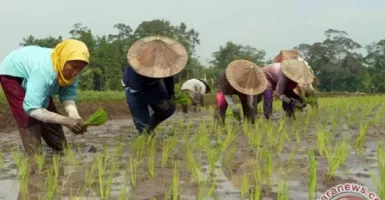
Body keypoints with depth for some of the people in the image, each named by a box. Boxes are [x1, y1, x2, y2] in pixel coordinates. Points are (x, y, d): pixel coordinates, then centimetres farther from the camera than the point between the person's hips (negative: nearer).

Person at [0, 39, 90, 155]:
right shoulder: (44, 70, -44)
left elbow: (68, 95, -21)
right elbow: (32, 109, -45)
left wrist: (75, 117, -41)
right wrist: (65, 120, -51)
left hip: (31, 72, 6)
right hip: (12, 74, -6)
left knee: (50, 117, 2)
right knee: (29, 121, -17)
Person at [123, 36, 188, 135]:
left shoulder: (165, 60, -28)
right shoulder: (135, 67, -43)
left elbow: (168, 75, -5)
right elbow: (136, 91, -32)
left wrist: (171, 94, -15)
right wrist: (158, 101, -33)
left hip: (154, 84, 5)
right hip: (134, 87, -5)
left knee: (169, 108, 0)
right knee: (141, 120, -13)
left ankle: (149, 128, 22)